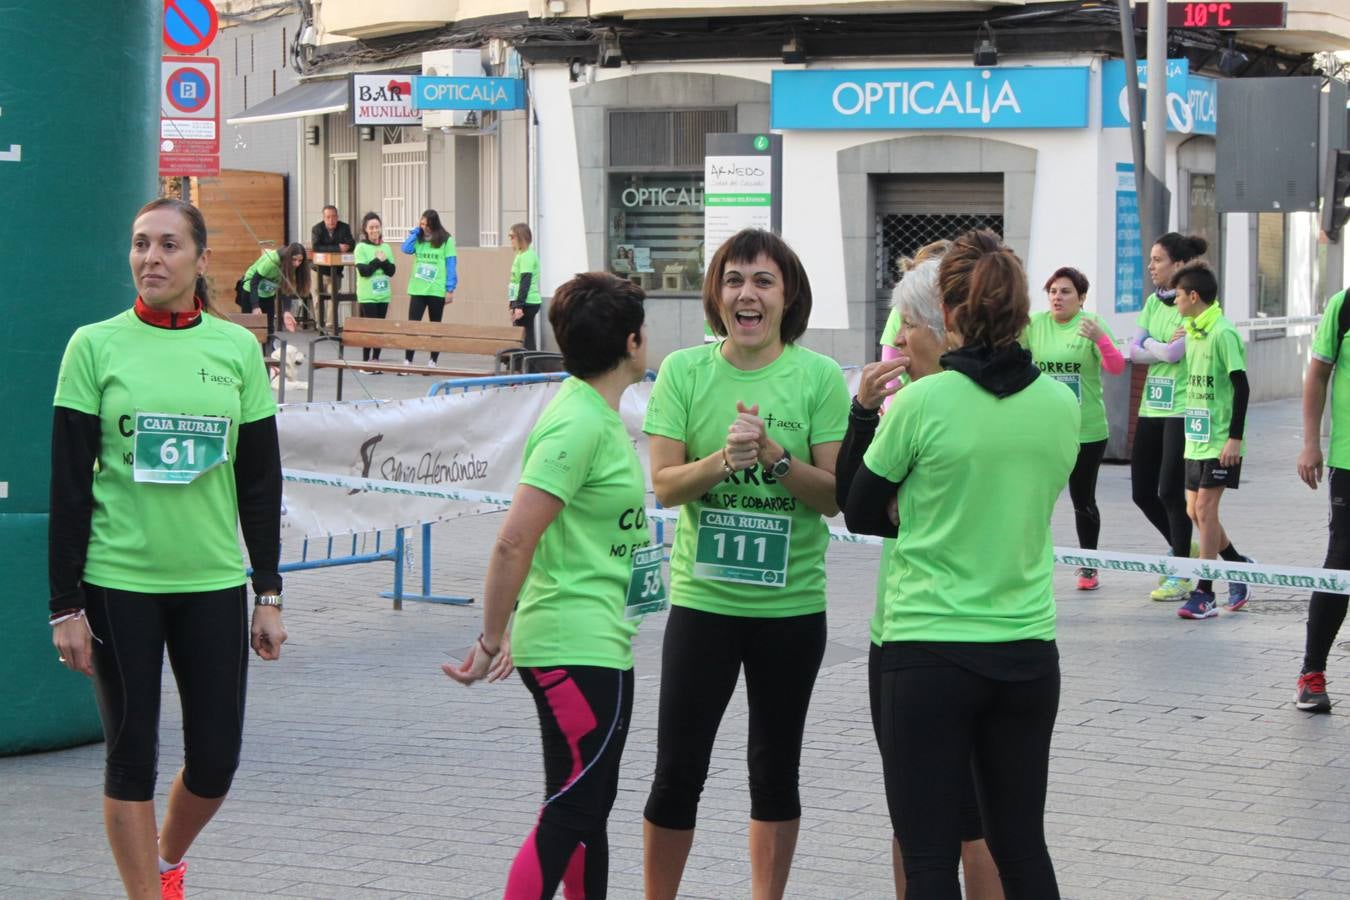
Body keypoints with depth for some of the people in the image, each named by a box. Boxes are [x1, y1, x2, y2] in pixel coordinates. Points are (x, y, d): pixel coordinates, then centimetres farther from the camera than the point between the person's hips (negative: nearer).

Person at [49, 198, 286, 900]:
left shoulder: (237, 348, 4)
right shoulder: (95, 346, -3)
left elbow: (260, 482, 8)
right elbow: (69, 486, -2)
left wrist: (269, 596, 6)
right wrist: (65, 606, -6)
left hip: (214, 583, 2)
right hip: (119, 584, -2)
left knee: (216, 759, 5)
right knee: (132, 756, 2)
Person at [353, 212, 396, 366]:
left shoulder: (386, 248, 9)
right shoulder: (361, 248, -4)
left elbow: (391, 271, 3)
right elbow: (363, 271, -14)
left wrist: (383, 261, -13)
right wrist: (378, 261, -9)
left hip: (383, 295, 5)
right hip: (367, 296, -5)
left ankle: (376, 359, 14)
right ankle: (365, 361, 0)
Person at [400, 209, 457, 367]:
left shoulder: (446, 240, -4)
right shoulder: (418, 238, 7)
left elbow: (451, 265, -4)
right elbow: (406, 249, -9)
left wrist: (450, 289, -8)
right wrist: (416, 230, -6)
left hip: (437, 290, -2)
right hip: (417, 289, 3)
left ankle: (433, 360, 18)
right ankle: (407, 360, -2)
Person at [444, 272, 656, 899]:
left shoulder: (598, 414, 13)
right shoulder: (579, 424, -18)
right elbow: (513, 543, -22)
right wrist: (491, 643, -15)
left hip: (599, 644, 10)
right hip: (575, 650, -10)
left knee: (591, 807, 16)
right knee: (570, 814, -8)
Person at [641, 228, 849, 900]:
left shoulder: (819, 377, -5)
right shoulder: (684, 371, -3)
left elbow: (836, 496, -7)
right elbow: (664, 485, -7)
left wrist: (772, 455, -23)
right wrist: (724, 458, -25)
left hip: (792, 605, 0)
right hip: (703, 599, 0)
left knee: (775, 771, 13)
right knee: (678, 772, 2)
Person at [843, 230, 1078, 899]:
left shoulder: (922, 403, -13)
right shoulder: (1061, 405, 1)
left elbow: (859, 515, -1)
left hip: (929, 652, -4)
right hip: (1028, 653, 5)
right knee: (1023, 845, 16)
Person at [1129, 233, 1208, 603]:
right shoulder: (1153, 302, 12)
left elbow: (1176, 352, -20)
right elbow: (1133, 351, 3)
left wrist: (1150, 345, -4)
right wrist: (1164, 347, -10)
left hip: (1182, 408, -8)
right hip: (1152, 406, 8)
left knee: (1170, 491, -7)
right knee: (1142, 491, 9)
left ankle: (1181, 573, 6)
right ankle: (1182, 549, 31)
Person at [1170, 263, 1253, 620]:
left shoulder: (1223, 333, -15)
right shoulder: (1192, 332, 10)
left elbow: (1241, 387, -16)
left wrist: (1235, 437, -19)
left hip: (1220, 442, -8)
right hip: (1197, 439, 8)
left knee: (1205, 510, -8)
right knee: (1195, 511, 10)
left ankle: (1204, 593, -4)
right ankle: (1238, 565, 29)